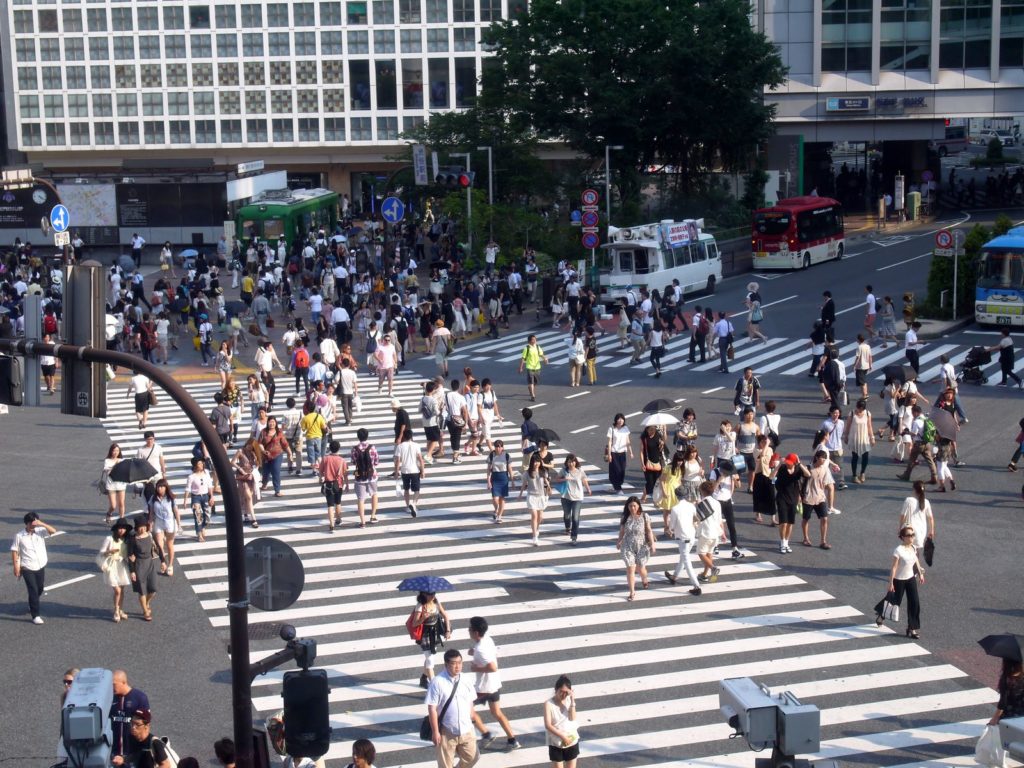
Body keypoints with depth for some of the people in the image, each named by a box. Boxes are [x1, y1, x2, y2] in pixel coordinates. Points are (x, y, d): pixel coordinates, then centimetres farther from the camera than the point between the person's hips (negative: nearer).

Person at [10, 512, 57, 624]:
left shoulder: (40, 531, -4)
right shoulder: (19, 536, -9)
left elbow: (53, 531, -16)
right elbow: (14, 551, -4)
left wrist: (42, 524, -28)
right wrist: (16, 566, -8)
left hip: (41, 566, 4)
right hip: (28, 568, -4)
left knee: (40, 588, 19)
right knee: (33, 591, -7)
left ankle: (32, 605, 46)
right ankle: (35, 616, -2)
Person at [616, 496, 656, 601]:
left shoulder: (644, 516, -10)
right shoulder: (625, 517, -6)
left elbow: (649, 530, -6)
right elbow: (622, 531, 7)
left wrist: (652, 543, -9)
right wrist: (619, 542, 17)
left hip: (642, 546, -1)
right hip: (628, 547, 1)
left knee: (640, 568, 13)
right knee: (630, 569, -4)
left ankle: (644, 581, 48)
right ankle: (632, 592, 7)